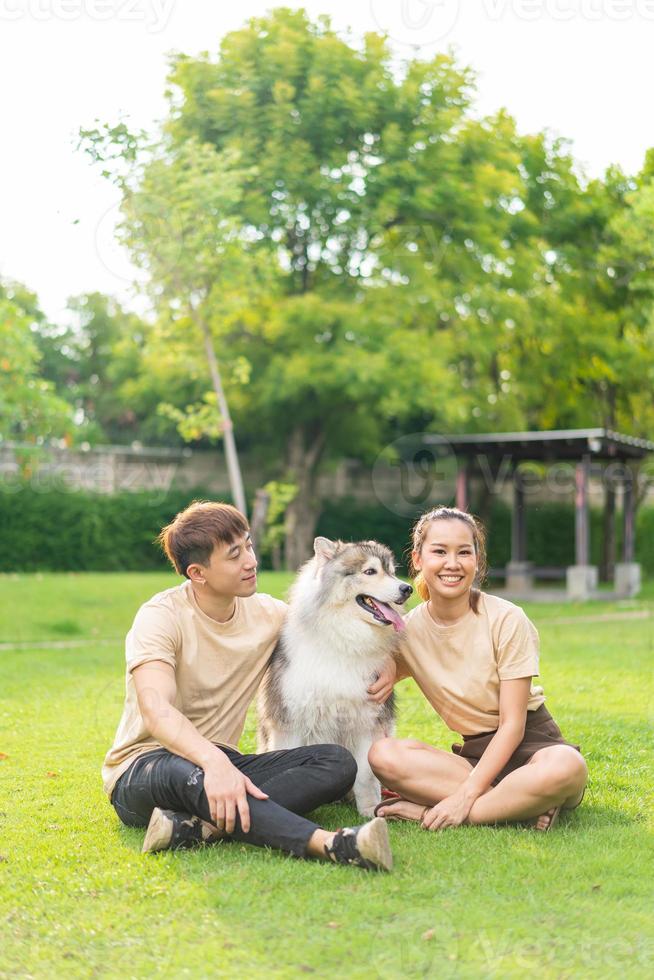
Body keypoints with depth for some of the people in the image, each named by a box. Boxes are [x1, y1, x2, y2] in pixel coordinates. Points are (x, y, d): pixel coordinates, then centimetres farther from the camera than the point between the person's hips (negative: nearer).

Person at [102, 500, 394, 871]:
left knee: (338, 762, -18)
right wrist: (214, 762, -49)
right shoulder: (161, 617, -14)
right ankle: (329, 844, -52)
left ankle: (194, 825, -35)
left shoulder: (267, 614, 4)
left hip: (220, 762, 6)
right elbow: (156, 710, -31)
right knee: (190, 772, -41)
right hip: (143, 769, -6)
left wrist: (385, 661, -4)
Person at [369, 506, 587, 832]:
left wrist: (466, 796, -23)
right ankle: (520, 804, -23)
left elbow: (512, 725, -13)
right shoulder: (408, 630, -1)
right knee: (383, 754, -25)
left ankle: (428, 811, -26)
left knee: (567, 768, -39)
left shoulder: (507, 620, -12)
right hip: (473, 752, 3)